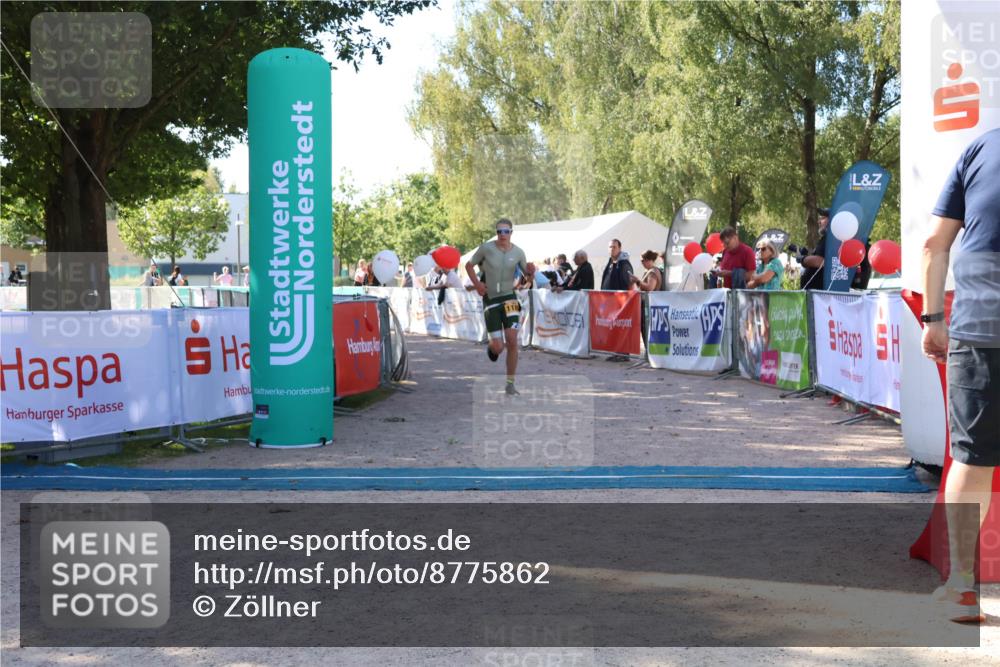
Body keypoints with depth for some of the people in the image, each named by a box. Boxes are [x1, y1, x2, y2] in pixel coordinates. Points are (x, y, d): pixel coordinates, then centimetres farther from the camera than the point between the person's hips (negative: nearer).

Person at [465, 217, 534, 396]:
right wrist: (477, 283, -7)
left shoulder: (518, 252, 0)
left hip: (509, 297, 1)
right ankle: (491, 347, 36)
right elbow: (469, 265, 7)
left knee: (512, 341, -12)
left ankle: (510, 384, 0)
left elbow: (527, 274, 10)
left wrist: (531, 271, -14)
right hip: (490, 299, -1)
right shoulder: (486, 248, -5)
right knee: (498, 347, -5)